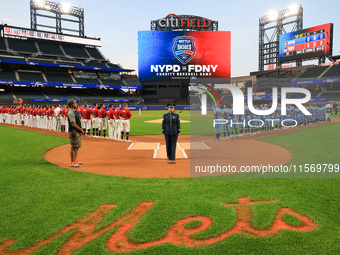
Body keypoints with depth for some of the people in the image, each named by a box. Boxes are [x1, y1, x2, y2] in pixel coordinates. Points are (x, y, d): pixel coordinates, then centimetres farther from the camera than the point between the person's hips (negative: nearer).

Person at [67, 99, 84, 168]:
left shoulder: (75, 112, 16)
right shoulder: (71, 113, -15)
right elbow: (73, 124, -20)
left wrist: (81, 130, 8)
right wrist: (81, 130, -12)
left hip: (78, 132, 10)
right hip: (73, 132, -10)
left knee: (78, 146, 15)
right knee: (74, 147, -6)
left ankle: (75, 161, 25)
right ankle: (72, 163, 2)